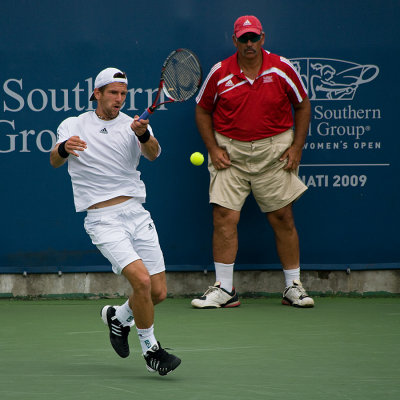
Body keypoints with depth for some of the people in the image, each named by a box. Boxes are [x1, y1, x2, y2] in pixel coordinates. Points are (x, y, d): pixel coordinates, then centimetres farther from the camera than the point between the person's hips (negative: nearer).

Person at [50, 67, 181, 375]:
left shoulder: (134, 124, 4)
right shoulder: (73, 125, 4)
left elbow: (153, 154, -14)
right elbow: (55, 161, -7)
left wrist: (144, 135, -37)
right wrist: (63, 149, -31)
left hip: (137, 214, 4)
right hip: (103, 221, -4)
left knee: (159, 293, 2)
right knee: (141, 279, -23)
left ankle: (118, 317, 34)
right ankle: (150, 349, -5)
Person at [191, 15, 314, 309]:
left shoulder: (282, 69, -3)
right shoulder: (220, 73, -3)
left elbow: (303, 105, 8)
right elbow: (202, 110, 9)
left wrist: (297, 146, 0)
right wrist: (213, 148, -1)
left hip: (274, 151, 0)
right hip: (230, 152, 0)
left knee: (282, 218, 2)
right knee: (224, 217, -8)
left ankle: (294, 287, 13)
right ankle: (224, 289, -1)